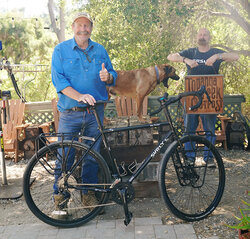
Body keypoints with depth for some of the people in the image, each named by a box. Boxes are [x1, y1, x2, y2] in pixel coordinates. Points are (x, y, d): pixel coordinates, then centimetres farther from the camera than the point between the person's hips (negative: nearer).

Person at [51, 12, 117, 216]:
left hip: (96, 112, 3)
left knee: (92, 155, 8)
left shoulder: (100, 50, 12)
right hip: (70, 113, -2)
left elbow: (113, 76, 14)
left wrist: (107, 76, -11)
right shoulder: (61, 50, 3)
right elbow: (58, 79, -7)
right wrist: (79, 96, -21)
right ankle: (60, 196, 14)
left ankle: (89, 193, 23)